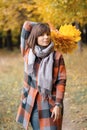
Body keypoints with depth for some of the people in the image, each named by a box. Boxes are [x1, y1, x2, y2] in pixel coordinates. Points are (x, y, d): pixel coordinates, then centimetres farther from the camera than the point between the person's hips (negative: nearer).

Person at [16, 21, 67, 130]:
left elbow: (61, 81, -6)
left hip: (50, 104, -2)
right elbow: (27, 25, 0)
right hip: (32, 104, 2)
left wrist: (58, 104, -11)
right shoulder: (28, 53, 0)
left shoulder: (57, 56, -5)